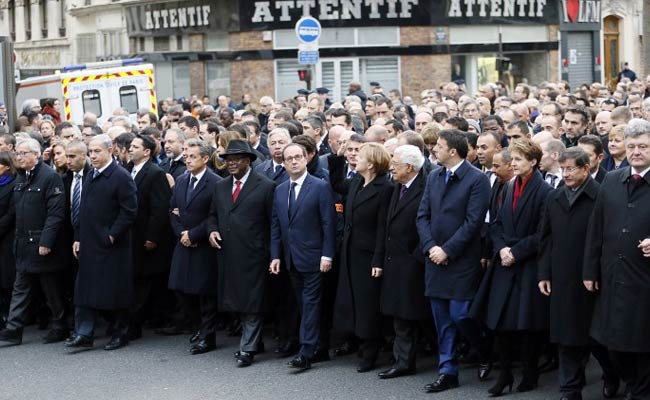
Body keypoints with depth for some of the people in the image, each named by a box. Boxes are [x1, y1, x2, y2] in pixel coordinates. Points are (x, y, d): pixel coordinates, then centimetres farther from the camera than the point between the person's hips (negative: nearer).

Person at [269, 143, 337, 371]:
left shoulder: (320, 187, -7)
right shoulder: (280, 191, 11)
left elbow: (329, 224, -9)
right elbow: (276, 225, 13)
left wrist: (327, 255, -14)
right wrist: (275, 255, 6)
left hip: (312, 257, -6)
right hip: (291, 258, 6)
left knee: (310, 303, -5)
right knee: (303, 303, 10)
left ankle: (306, 353, -6)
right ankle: (313, 346, 18)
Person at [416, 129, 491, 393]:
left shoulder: (477, 179, -10)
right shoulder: (433, 177, 10)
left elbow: (473, 222, -15)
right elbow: (422, 216, 9)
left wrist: (447, 250, -15)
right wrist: (430, 247, -6)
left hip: (462, 261, -6)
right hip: (435, 259, 6)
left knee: (459, 316, -7)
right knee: (442, 320, 8)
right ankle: (447, 372, 16)